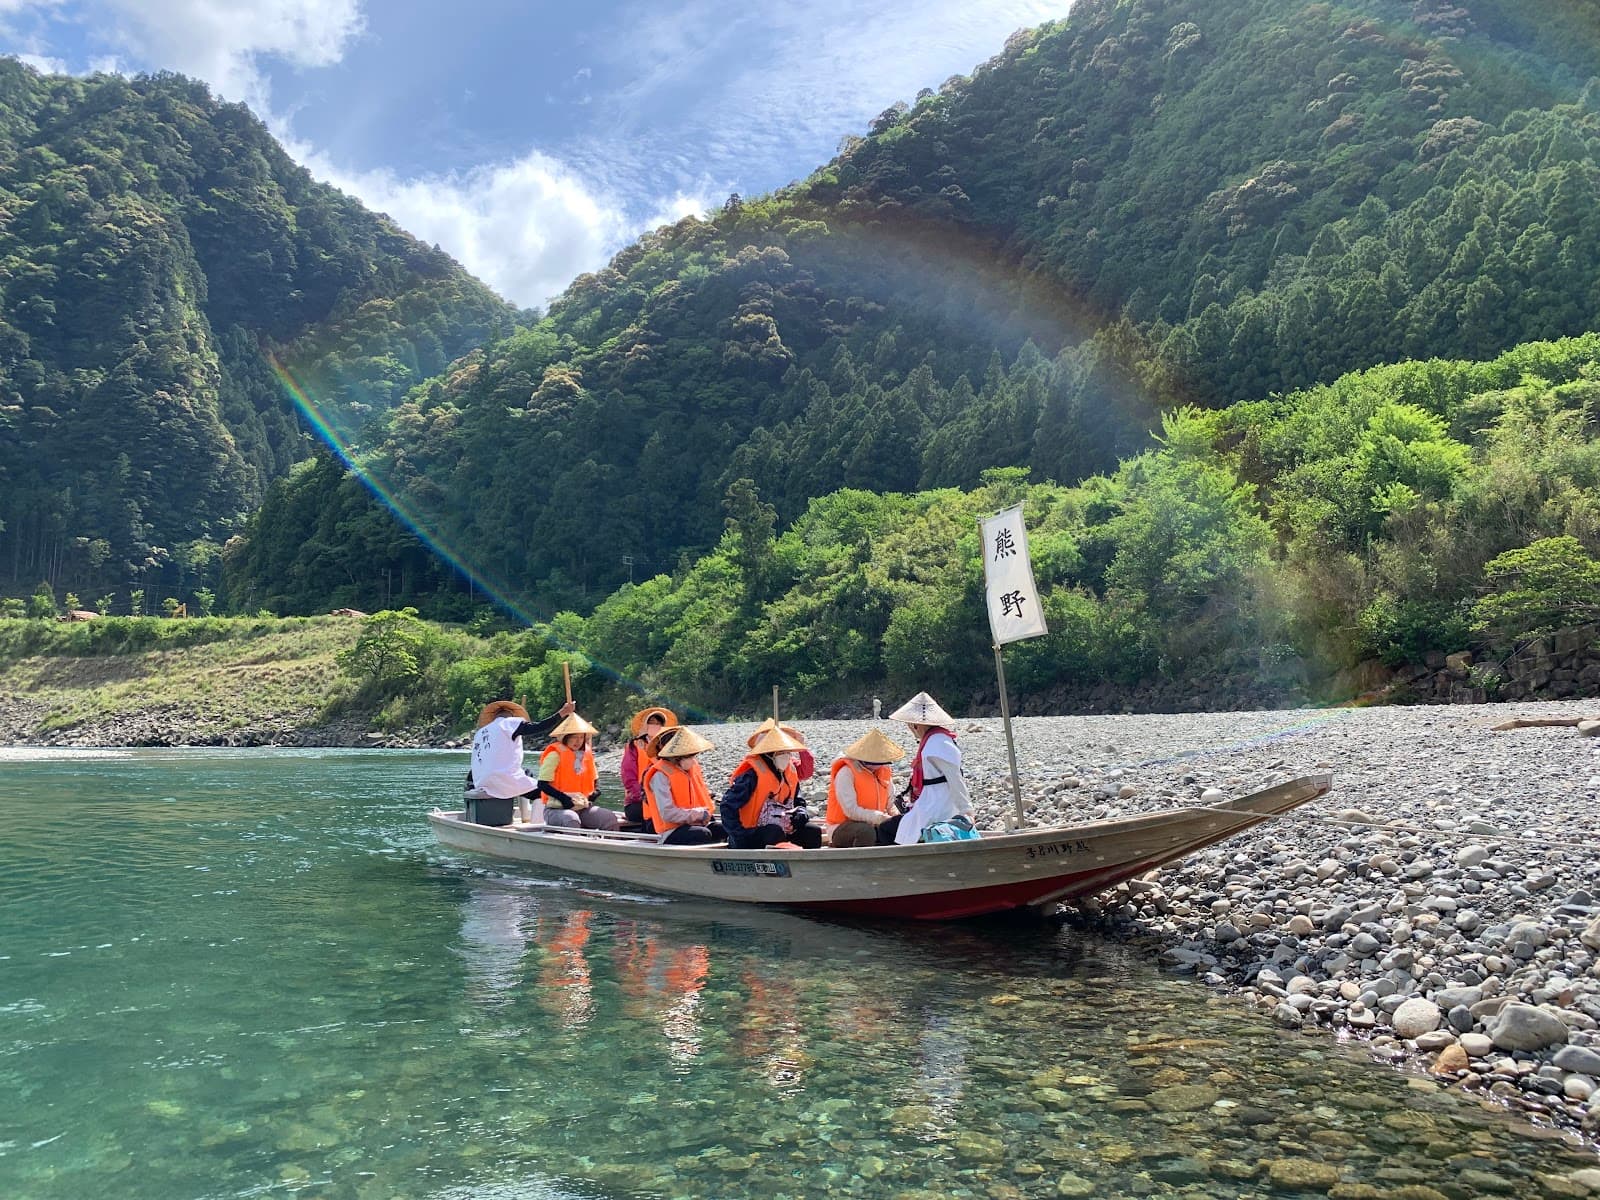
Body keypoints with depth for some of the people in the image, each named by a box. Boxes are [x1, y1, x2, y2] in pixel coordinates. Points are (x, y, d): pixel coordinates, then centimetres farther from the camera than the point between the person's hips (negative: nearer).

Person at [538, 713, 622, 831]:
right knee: (572, 820, -39)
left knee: (611, 819, -16)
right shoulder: (555, 754, -6)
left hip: (583, 808, 6)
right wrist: (564, 798, -20)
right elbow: (542, 785, -11)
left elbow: (595, 780, 28)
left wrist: (595, 793, 7)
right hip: (557, 808, -6)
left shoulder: (587, 754, 14)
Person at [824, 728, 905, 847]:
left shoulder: (882, 772, 8)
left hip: (872, 826, 7)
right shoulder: (846, 773, -15)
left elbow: (891, 804, 13)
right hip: (841, 828, -7)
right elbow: (851, 810, -24)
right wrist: (880, 818, -30)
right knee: (866, 831, -38)